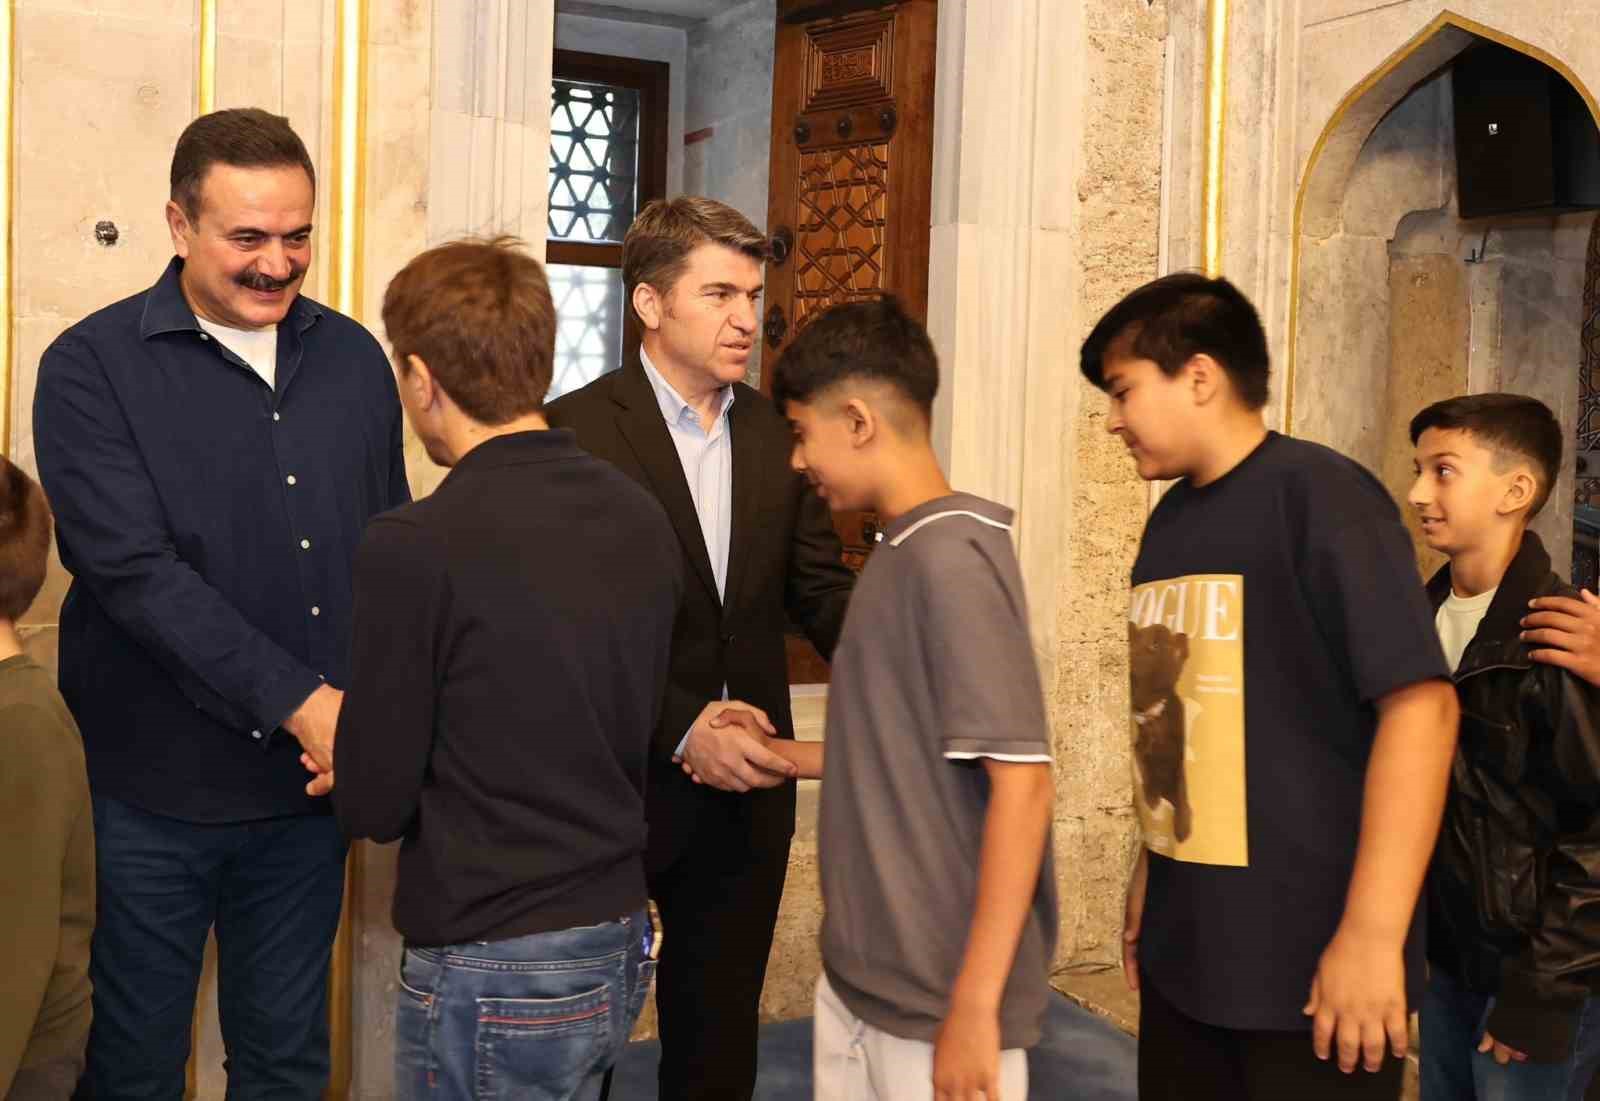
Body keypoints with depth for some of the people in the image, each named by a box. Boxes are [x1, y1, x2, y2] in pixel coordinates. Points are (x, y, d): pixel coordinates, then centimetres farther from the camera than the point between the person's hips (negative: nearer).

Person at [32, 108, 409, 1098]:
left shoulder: (353, 358, 6)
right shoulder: (92, 367, -7)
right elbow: (133, 569, -17)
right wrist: (299, 702, -22)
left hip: (312, 786, 3)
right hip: (156, 793, -3)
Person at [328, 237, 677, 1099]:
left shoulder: (415, 546, -19)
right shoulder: (644, 519, 0)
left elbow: (374, 805, -13)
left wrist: (356, 778, 11)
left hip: (497, 971, -6)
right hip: (620, 943, 6)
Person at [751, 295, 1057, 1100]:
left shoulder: (950, 557, -18)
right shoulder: (899, 553, 8)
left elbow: (1022, 781, -23)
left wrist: (976, 1006, -24)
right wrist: (787, 756, 14)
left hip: (940, 1003, -8)